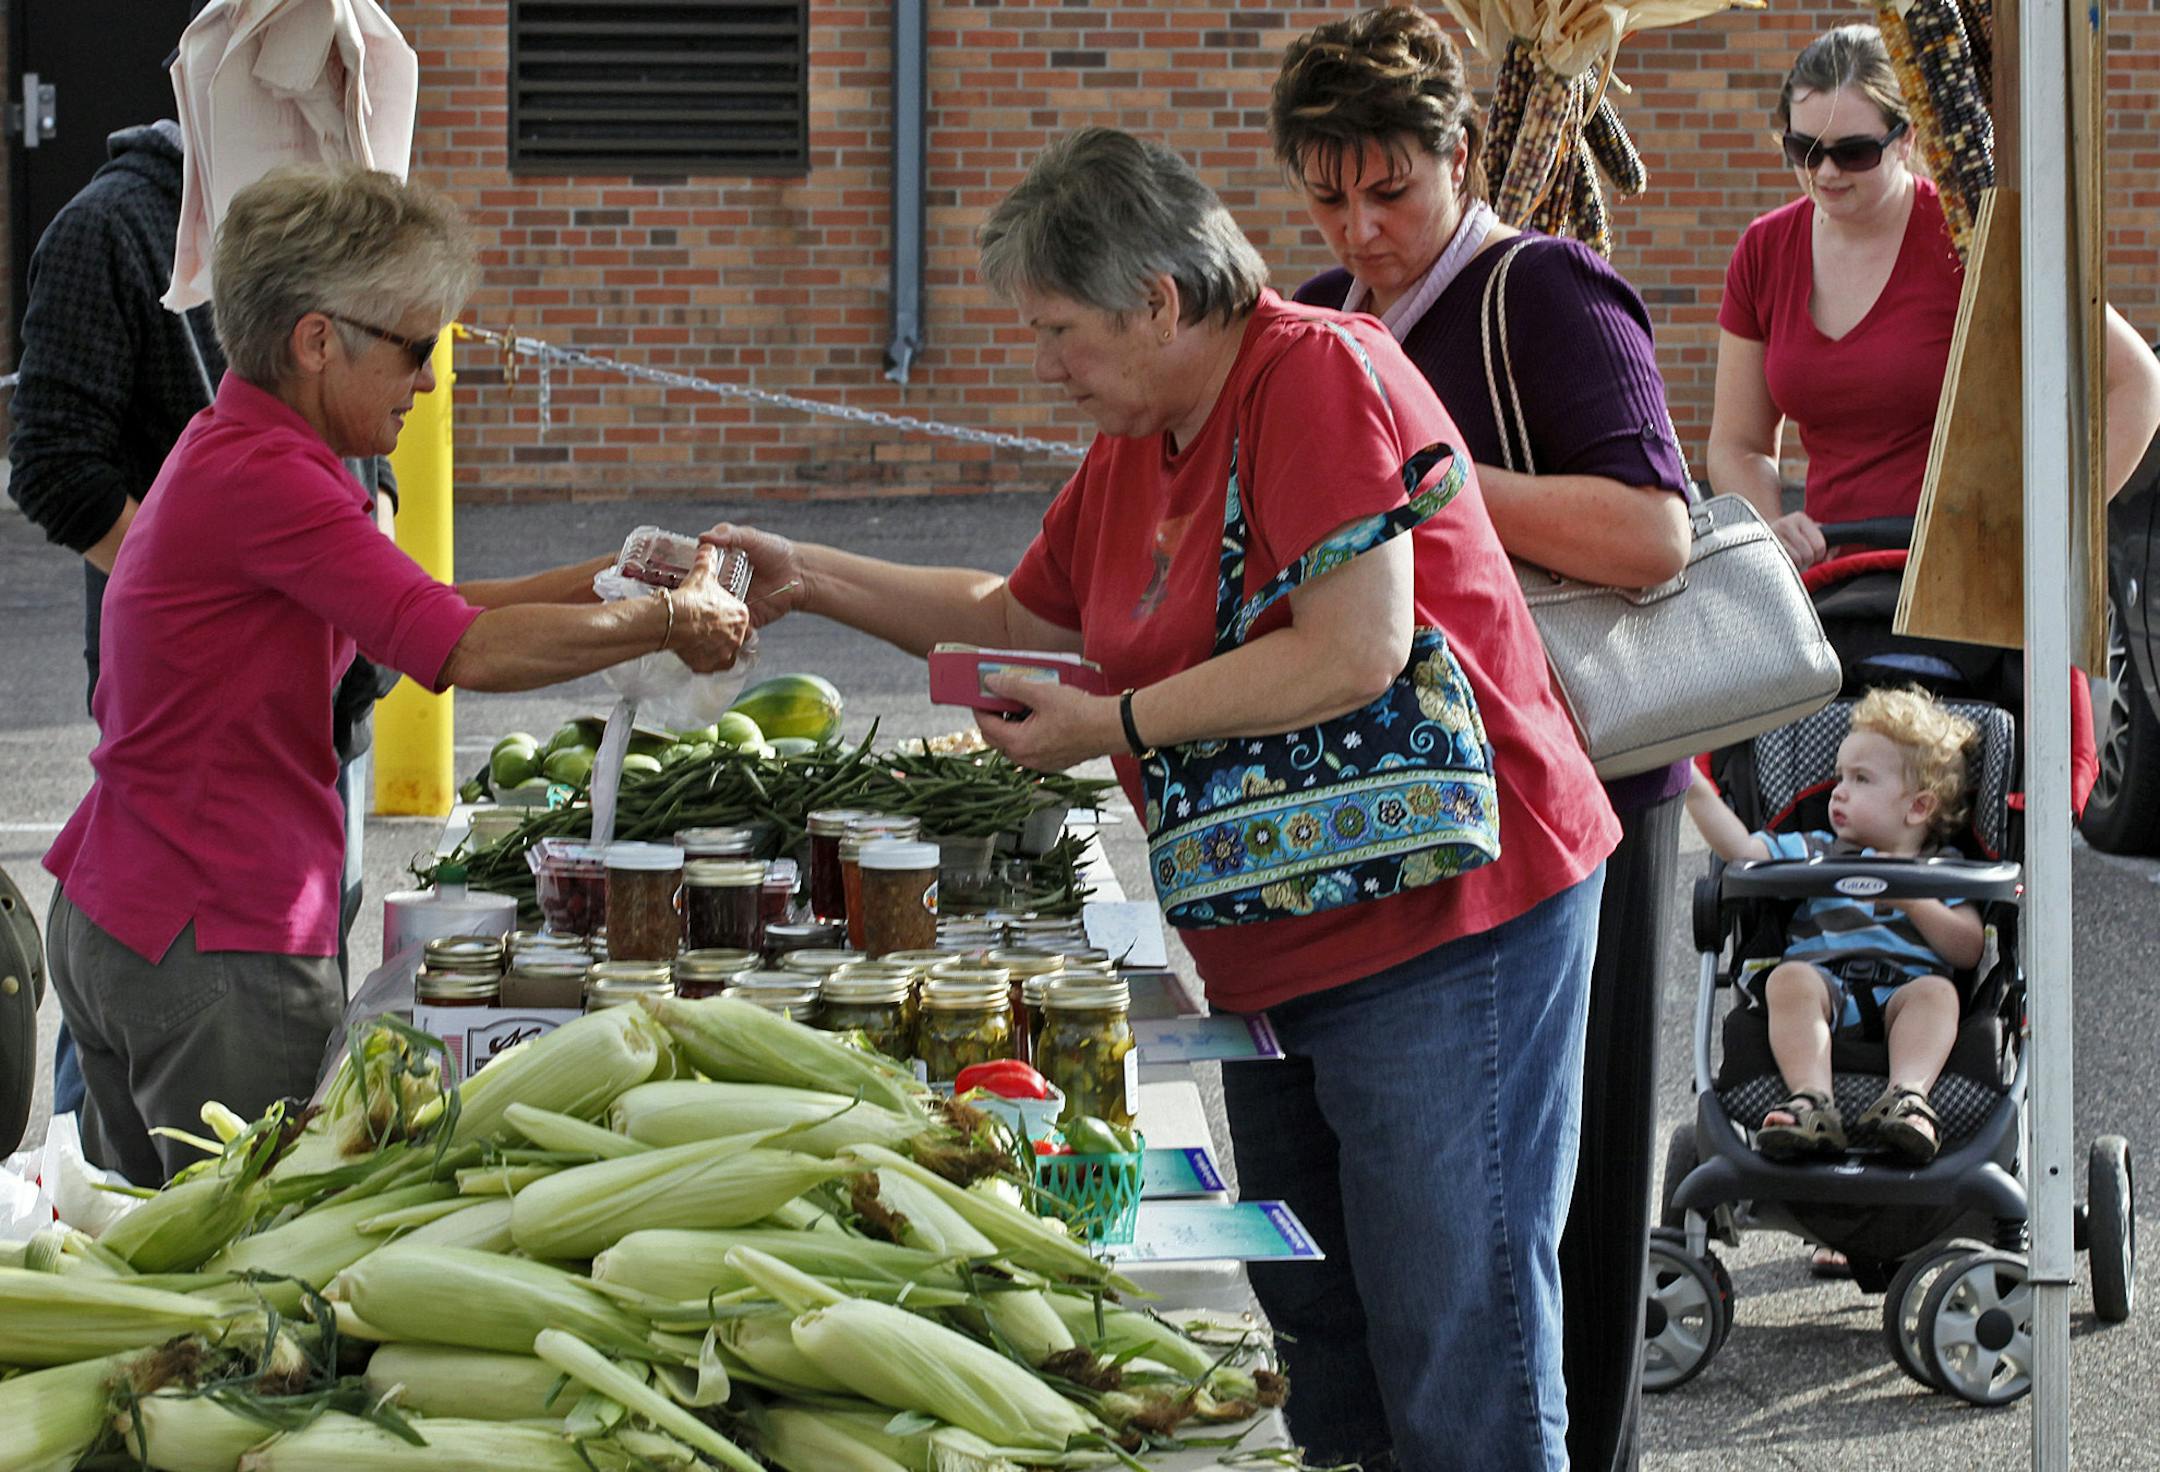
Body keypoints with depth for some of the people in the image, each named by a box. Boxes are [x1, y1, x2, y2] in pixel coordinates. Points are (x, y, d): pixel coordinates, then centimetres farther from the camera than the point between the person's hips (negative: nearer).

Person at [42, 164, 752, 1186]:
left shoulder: (231, 453, 14)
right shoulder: (261, 478, -19)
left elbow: (426, 608, 19)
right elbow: (468, 650, -22)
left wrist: (609, 578, 9)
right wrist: (670, 623, -9)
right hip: (218, 945, -11)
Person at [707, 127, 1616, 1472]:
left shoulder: (1319, 376, -15)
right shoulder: (1132, 451, 14)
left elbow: (1356, 651, -24)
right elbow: (1018, 616, 29)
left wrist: (1112, 725, -17)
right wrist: (812, 580, 19)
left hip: (1447, 920, -10)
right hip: (1282, 951, 10)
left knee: (1455, 1355, -7)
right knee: (1312, 1327, 14)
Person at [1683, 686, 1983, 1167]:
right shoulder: (1814, 853, 27)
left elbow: (1969, 950, 6)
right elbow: (1742, 849, 12)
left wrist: (1913, 901, -4)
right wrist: (1696, 790, 2)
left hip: (1901, 995, -1)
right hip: (1823, 982, 1)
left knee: (1936, 992, -32)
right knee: (1789, 979, -31)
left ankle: (1908, 1093, -52)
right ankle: (1812, 1101, -48)